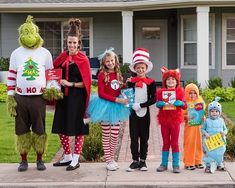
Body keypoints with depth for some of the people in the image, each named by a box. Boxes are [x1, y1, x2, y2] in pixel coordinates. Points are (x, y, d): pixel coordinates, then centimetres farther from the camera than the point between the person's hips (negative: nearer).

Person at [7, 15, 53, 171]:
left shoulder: (45, 53, 3)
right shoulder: (16, 53, 5)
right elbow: (11, 76, 6)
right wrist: (10, 97, 1)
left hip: (39, 97, -1)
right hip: (20, 98, 1)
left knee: (39, 129, 4)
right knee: (22, 130, 6)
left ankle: (40, 159, 16)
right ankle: (24, 160, 17)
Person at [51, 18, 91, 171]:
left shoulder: (83, 59, -7)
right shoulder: (63, 57, 6)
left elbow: (86, 82, -8)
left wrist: (70, 84, -15)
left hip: (77, 98, -5)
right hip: (64, 96, 6)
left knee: (78, 129, 2)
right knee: (61, 127, 10)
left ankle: (76, 159, 12)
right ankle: (68, 156, 25)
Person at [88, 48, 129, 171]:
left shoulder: (118, 74, 7)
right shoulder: (102, 74, -8)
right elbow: (101, 94, -13)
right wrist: (116, 99, -18)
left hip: (117, 107, 4)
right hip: (105, 106, -4)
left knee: (115, 135, 6)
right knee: (106, 135, 4)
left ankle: (112, 158, 20)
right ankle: (108, 160, 11)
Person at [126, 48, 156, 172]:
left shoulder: (151, 82, -1)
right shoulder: (131, 82, 4)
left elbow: (153, 99, -7)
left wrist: (140, 105, -14)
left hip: (145, 113, -1)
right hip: (133, 113, 1)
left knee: (144, 137, 7)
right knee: (134, 137, 2)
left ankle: (143, 161, 16)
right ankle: (135, 161, 11)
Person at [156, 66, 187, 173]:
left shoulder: (180, 91, 0)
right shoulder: (161, 91, 1)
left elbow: (185, 106, 0)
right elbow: (158, 103, 8)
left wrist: (181, 103, -22)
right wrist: (159, 104, -15)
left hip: (175, 120, -1)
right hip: (164, 120, 1)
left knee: (175, 143, 5)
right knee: (165, 143, 10)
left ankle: (176, 165, 10)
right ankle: (164, 164, 17)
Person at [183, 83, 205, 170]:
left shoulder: (200, 102, 7)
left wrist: (203, 118, 0)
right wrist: (186, 117, -23)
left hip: (198, 127, 4)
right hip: (189, 127, -4)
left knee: (198, 144, 9)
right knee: (189, 144, -1)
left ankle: (198, 161, 20)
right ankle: (188, 163, 5)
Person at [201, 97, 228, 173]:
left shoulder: (221, 120, 3)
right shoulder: (207, 121, -3)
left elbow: (225, 129, 9)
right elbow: (202, 129, 1)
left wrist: (224, 133, -12)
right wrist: (205, 133, -17)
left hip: (220, 141, 3)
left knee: (220, 153, 13)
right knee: (209, 153, -1)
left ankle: (219, 165, 31)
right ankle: (208, 166, 9)